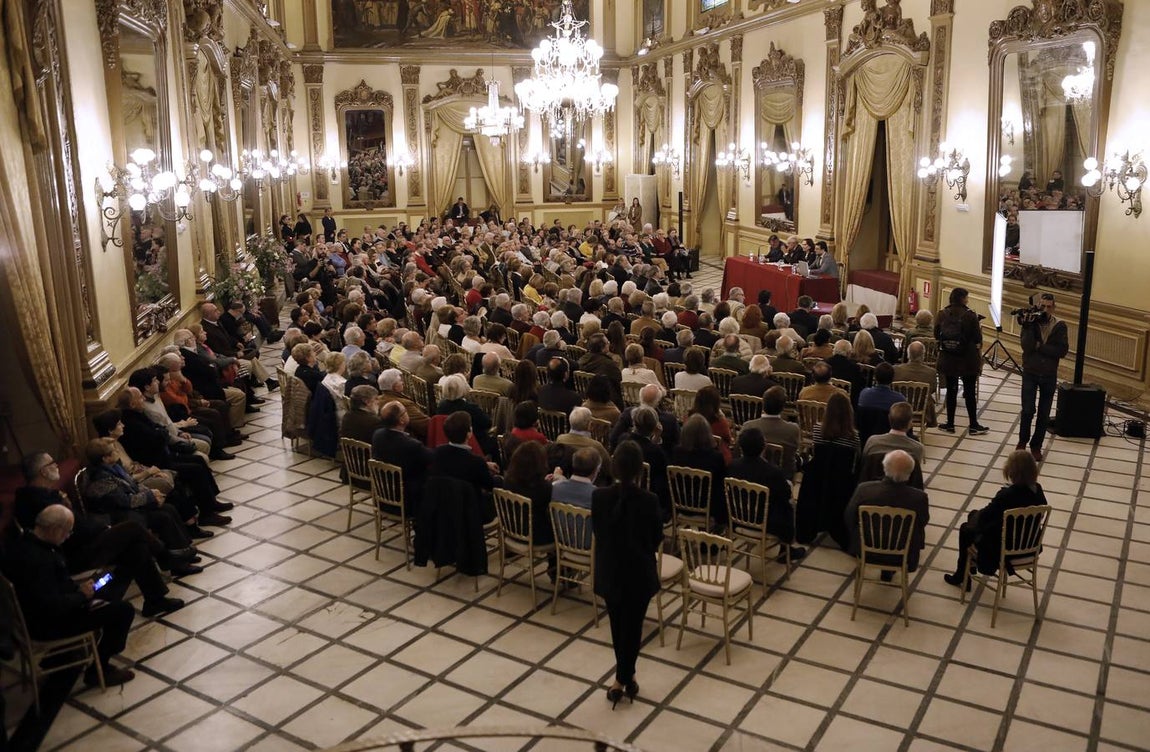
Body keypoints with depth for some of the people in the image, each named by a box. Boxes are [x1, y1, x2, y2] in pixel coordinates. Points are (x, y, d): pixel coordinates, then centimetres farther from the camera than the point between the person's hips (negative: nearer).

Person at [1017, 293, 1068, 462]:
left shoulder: (1059, 325, -5)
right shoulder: (1030, 322, -6)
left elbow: (1062, 351, -13)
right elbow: (1026, 346, -19)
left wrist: (1040, 347, -18)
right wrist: (1029, 326, -26)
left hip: (1049, 375, 1)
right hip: (1030, 373, -1)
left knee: (1044, 414, 7)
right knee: (1028, 411, -6)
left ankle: (1036, 445, 22)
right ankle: (1022, 441, 17)